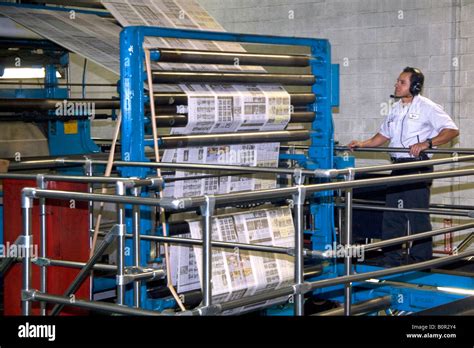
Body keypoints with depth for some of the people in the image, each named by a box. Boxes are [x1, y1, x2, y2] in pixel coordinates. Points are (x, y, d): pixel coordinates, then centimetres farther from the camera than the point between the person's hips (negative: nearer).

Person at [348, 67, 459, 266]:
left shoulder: (427, 107, -6)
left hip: (418, 166, -7)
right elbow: (384, 135, 26)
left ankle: (420, 259, 4)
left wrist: (426, 143, -23)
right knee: (392, 214, 7)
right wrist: (363, 144, 11)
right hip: (398, 166, 7)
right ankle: (392, 257, 15)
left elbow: (452, 130, -12)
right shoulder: (396, 109, 16)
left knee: (418, 215, -4)